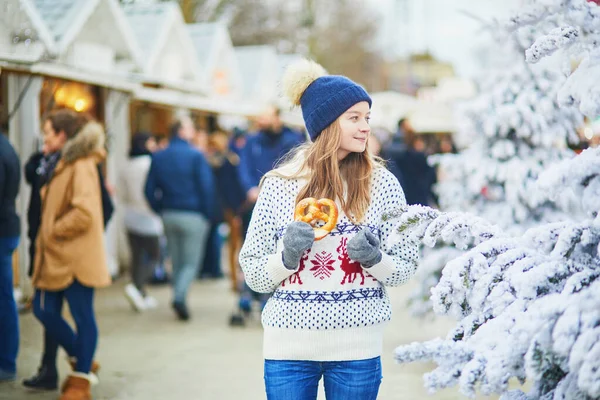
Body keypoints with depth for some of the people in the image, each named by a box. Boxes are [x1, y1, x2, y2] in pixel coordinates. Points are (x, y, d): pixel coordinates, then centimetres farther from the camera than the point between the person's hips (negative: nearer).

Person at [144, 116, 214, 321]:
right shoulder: (195, 156, -10)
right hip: (192, 215, -5)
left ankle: (179, 302, 18)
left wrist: (161, 212, 10)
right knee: (192, 262, 0)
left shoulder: (158, 157, 6)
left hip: (168, 215, 5)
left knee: (176, 261, 15)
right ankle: (179, 296, -20)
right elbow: (206, 187, -12)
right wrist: (207, 215, -3)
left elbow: (149, 190, 3)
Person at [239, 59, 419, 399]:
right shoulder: (278, 186, 0)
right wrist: (287, 256, -15)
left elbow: (405, 268, 5)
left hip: (357, 347, 0)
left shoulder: (382, 183, 1)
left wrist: (373, 258, -14)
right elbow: (255, 277, 4)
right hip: (289, 346, 0)